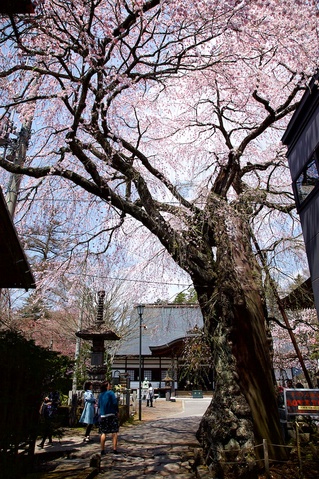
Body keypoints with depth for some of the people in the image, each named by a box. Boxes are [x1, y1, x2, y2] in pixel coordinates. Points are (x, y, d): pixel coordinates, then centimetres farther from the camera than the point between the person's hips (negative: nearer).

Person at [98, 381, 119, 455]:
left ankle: (102, 450, 12)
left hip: (102, 415, 5)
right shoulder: (110, 393, -8)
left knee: (103, 433, 11)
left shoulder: (101, 395, 9)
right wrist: (117, 412, 1)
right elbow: (115, 403, -11)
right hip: (111, 415, -5)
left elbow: (99, 405, 15)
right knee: (114, 432, 3)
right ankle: (115, 449, 2)